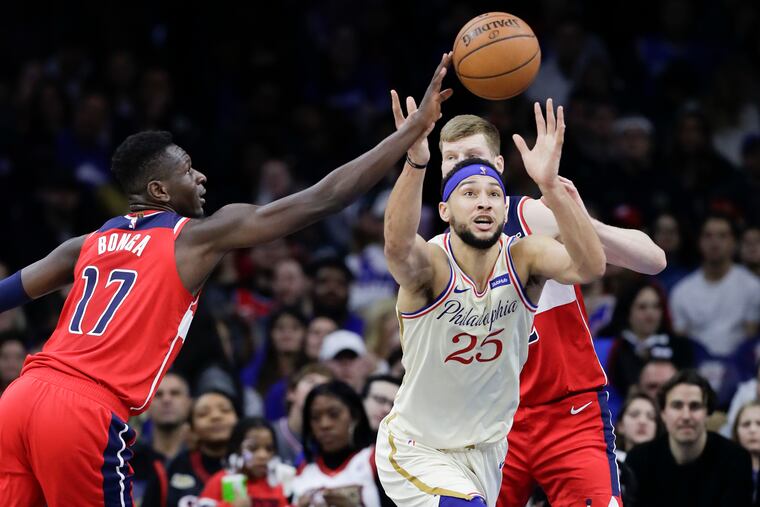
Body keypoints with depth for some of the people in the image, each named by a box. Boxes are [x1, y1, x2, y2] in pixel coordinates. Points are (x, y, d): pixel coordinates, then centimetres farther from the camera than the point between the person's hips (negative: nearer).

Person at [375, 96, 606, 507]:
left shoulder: (522, 258, -16)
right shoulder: (431, 264, -23)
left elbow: (590, 267, -37)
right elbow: (398, 247, -48)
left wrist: (550, 185, -52)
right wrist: (415, 162, -65)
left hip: (486, 449, 4)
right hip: (416, 447, -4)